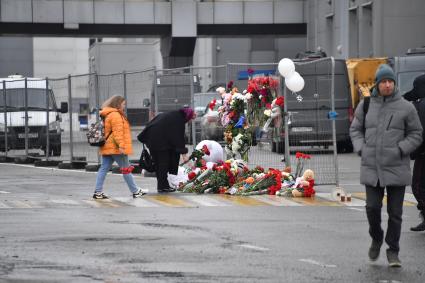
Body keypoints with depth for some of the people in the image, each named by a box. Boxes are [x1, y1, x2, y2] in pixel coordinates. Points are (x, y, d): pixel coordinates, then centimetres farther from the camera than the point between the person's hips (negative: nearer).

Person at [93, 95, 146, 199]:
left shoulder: (107, 115, 19)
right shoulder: (115, 115, -14)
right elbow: (117, 132, -22)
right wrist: (121, 145, -26)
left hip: (107, 147, 10)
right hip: (116, 148, -10)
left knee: (104, 169, 4)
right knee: (126, 169, -1)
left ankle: (98, 192, -1)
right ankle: (135, 191, 5)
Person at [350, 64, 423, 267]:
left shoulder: (405, 107, -1)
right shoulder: (366, 105, 5)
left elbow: (416, 134, 3)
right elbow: (355, 129, 14)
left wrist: (400, 150, -10)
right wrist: (361, 149, -2)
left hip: (396, 168, -1)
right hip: (371, 168, 1)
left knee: (395, 212, 2)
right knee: (372, 207, -2)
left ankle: (393, 252, 13)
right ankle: (376, 239, 25)